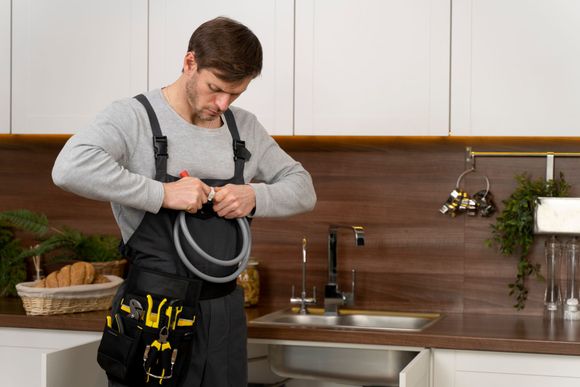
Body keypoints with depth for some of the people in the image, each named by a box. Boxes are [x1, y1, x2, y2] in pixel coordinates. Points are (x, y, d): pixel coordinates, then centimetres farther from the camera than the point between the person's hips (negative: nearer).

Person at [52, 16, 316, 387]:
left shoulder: (245, 127, 8)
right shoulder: (134, 117, -10)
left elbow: (303, 188, 14)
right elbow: (70, 168, -27)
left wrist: (256, 197, -7)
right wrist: (163, 194, -26)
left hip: (226, 313, 5)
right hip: (154, 314, -5)